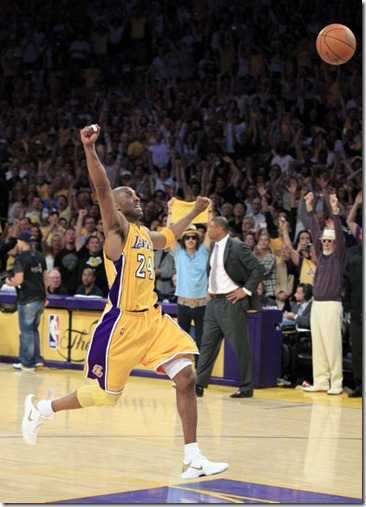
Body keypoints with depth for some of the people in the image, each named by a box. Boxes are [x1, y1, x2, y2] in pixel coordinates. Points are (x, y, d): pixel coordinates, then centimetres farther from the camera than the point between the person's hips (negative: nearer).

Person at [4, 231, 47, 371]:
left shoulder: (21, 259, -13)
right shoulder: (40, 257, 9)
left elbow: (18, 281, -19)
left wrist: (9, 283, 0)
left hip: (27, 301, -7)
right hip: (40, 299, 7)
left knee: (26, 331, 0)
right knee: (34, 329, 19)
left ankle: (27, 363, 5)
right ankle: (37, 359, 19)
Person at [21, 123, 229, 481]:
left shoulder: (145, 234, 18)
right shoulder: (116, 227, -5)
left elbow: (169, 237, 43)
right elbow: (102, 187, -22)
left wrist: (194, 213, 46)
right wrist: (90, 148, -35)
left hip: (152, 318, 7)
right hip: (122, 322, -7)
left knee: (186, 378, -8)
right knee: (106, 395, 2)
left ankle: (193, 460, -5)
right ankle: (40, 408, 26)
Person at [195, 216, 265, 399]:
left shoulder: (237, 247, -13)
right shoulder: (214, 247, 11)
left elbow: (259, 268, -15)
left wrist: (246, 290, -15)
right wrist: (209, 290, 15)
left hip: (231, 302, -8)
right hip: (214, 301, 8)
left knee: (240, 346, 0)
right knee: (207, 343, 6)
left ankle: (246, 388, 8)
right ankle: (199, 385, 8)